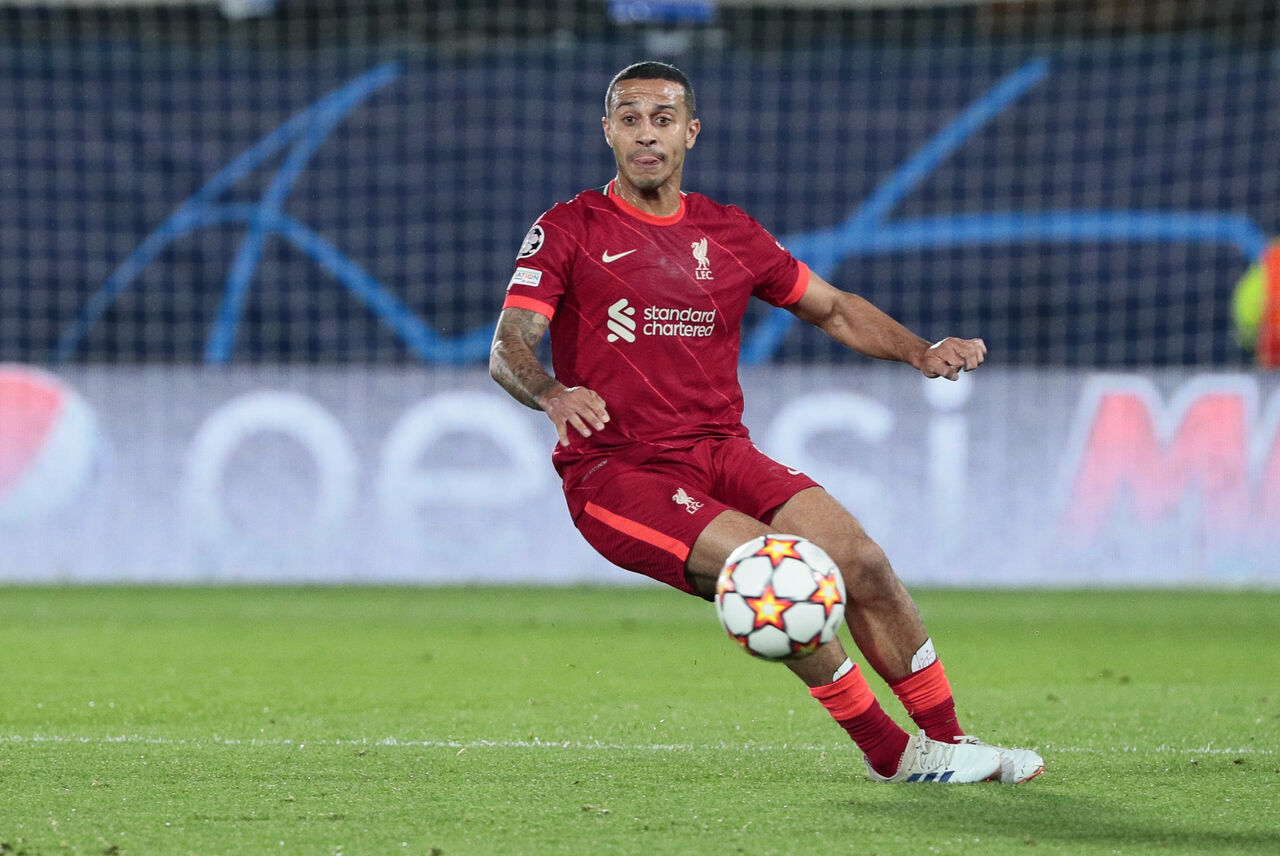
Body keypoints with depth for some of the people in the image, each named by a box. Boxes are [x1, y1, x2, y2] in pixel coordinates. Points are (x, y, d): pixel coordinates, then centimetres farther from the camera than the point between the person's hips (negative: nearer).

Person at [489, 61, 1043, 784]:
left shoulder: (731, 234, 13)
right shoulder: (569, 230, 1)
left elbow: (833, 309, 24)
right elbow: (508, 350, -8)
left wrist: (920, 352, 6)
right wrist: (553, 394, -31)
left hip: (721, 451, 4)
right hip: (614, 472, -4)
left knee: (860, 559, -16)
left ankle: (948, 739, -1)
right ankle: (889, 751, -15)